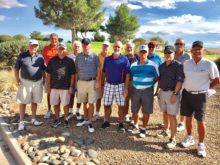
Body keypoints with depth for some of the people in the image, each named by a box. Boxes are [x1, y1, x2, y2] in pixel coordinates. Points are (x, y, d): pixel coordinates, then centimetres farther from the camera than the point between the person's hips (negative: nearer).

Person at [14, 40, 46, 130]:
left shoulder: (40, 57, 5)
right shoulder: (21, 56, -1)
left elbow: (43, 69, 14)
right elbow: (16, 69, 4)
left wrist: (44, 79, 4)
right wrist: (17, 80, -7)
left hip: (38, 83, 2)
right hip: (25, 82, -2)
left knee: (35, 101, 12)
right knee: (23, 102, 3)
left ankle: (33, 119, 26)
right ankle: (21, 121, 14)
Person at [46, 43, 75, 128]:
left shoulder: (70, 61, 1)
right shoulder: (52, 60, 7)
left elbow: (72, 75, 0)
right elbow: (49, 74, 8)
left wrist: (71, 87, -5)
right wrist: (48, 86, 4)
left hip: (65, 87, -2)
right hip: (54, 86, 3)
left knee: (66, 104, 4)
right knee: (55, 104, 11)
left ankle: (66, 120, 22)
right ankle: (57, 119, 28)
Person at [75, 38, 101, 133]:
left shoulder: (94, 55, -1)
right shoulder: (78, 56, 9)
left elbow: (98, 70, -2)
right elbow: (77, 70, 13)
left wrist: (97, 82, -10)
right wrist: (76, 82, 8)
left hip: (92, 82, -3)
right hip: (81, 82, 4)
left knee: (91, 103, 0)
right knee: (84, 102, 13)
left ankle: (90, 123, 10)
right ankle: (85, 119, 30)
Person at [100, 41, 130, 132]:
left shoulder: (125, 60, -3)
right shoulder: (107, 59, 7)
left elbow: (127, 75, -5)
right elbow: (104, 73, 12)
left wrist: (126, 88, -11)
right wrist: (102, 85, 8)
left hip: (120, 85, -2)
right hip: (108, 85, 3)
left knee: (121, 106, 4)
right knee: (107, 105, 7)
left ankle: (121, 124, 21)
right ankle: (107, 122, 25)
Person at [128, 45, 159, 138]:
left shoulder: (153, 65, -4)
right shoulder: (133, 65, 5)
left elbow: (156, 78, 2)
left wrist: (149, 85, 0)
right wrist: (135, 84, 6)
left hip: (147, 90, -2)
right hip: (135, 90, 3)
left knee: (146, 112, 6)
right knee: (134, 110, 12)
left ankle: (143, 129, 24)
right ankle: (135, 126, 34)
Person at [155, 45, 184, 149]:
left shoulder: (178, 65, -8)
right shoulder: (161, 66, 11)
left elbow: (180, 81, -13)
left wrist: (174, 94, -18)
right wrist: (157, 90, 15)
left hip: (172, 93, -6)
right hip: (162, 92, 6)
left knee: (172, 115, -5)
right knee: (165, 113, 16)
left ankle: (173, 139, 3)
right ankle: (166, 131, 33)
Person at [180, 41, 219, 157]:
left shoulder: (209, 64, -8)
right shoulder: (186, 63, 3)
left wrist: (204, 88, 6)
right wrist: (188, 87, 8)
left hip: (200, 96, -4)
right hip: (186, 94, 4)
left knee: (200, 121, 2)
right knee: (188, 117, 15)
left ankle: (201, 144, 20)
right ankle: (189, 138, 34)